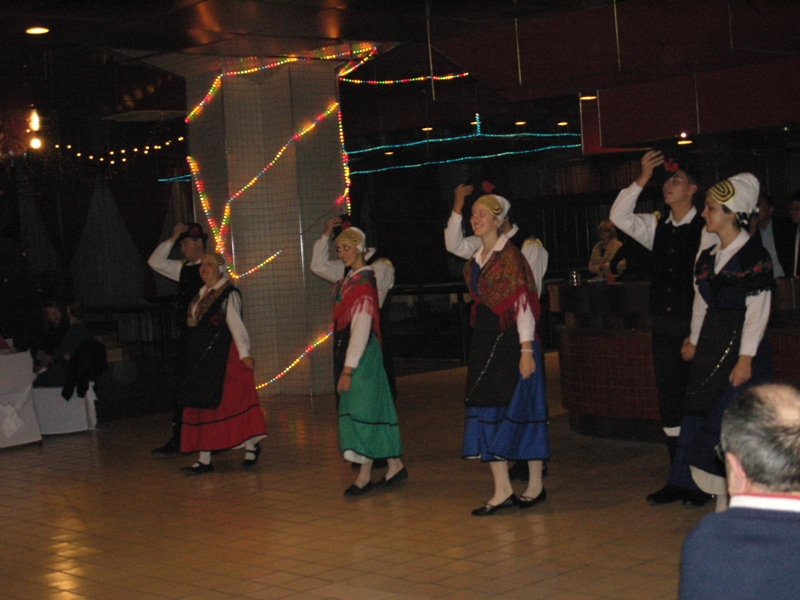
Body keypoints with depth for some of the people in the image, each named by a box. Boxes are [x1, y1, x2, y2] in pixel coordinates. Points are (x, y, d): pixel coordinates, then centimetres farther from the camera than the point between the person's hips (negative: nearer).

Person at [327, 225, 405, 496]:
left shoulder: (364, 281, -17)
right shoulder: (349, 279, 9)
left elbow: (361, 327, -22)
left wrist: (348, 369, -23)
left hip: (362, 354, -9)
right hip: (345, 351, 9)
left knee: (362, 409, -5)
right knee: (376, 408, 12)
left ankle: (365, 475, 1)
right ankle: (395, 465, 19)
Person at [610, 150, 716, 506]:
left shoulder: (705, 229, -6)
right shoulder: (656, 227, 11)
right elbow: (618, 217, 0)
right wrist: (642, 179, -7)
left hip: (694, 327, -6)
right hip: (663, 327, 6)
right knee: (670, 404, 9)